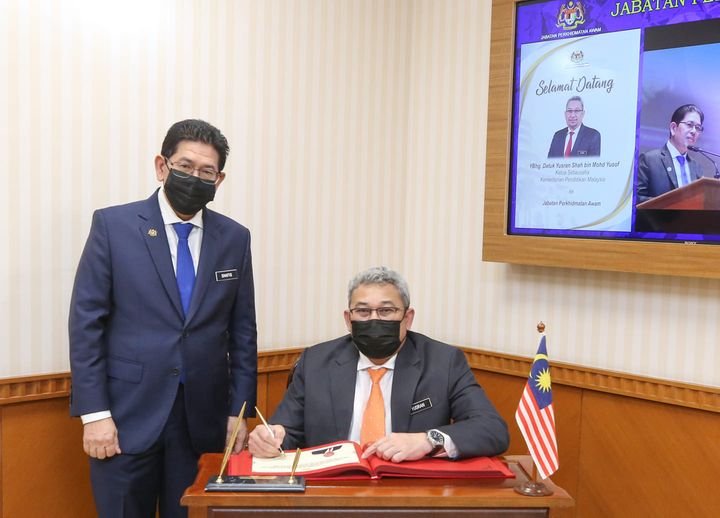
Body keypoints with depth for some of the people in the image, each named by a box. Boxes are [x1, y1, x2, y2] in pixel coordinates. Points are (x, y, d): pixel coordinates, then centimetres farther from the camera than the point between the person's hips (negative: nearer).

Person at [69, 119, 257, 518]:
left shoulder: (234, 238, 6)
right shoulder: (113, 225, -3)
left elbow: (242, 331, 9)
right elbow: (86, 321, -5)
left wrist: (238, 411, 5)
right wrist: (94, 413, -9)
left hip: (202, 419, 3)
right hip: (127, 415, -2)